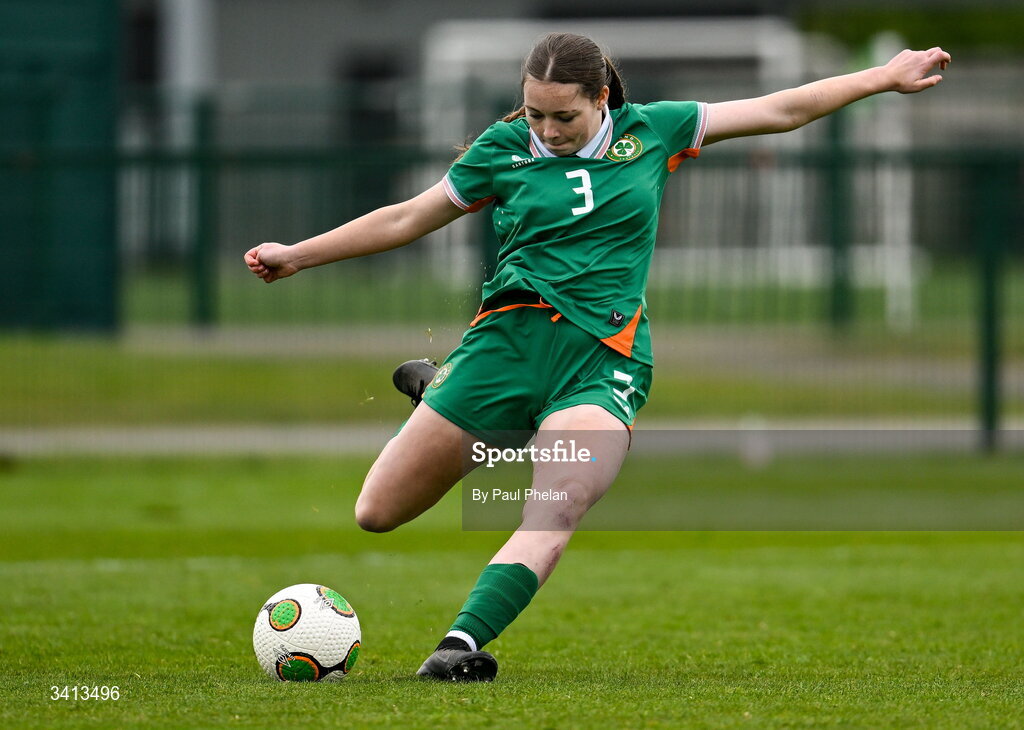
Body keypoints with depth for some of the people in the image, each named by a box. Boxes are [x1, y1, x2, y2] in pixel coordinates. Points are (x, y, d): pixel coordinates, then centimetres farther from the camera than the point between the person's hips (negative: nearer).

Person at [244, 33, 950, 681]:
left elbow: (779, 111, 14)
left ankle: (462, 643, -37)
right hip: (513, 333, 1)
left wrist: (885, 77, 14)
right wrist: (299, 255, 18)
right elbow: (409, 218, 18)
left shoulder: (652, 131, 8)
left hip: (604, 359, -1)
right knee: (377, 513, 3)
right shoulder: (504, 148, 7)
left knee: (554, 516, -30)